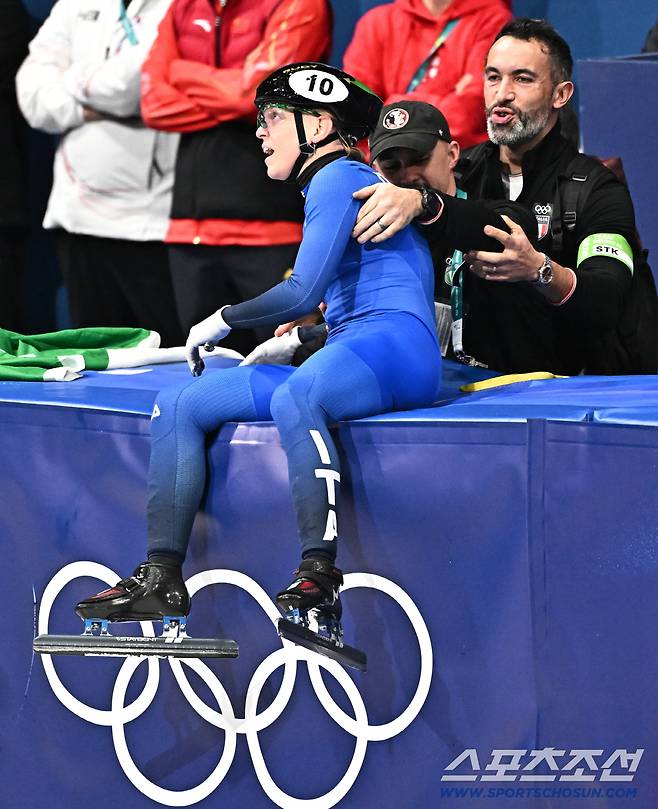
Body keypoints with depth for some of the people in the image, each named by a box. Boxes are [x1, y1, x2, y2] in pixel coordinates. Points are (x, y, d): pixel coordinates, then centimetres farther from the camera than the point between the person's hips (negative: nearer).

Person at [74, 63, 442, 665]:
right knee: (179, 405, 1)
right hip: (345, 361, 10)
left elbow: (304, 291, -13)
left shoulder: (340, 176, -4)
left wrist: (223, 320, 0)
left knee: (293, 398, -42)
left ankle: (320, 580, -44)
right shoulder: (329, 183, 27)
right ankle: (162, 578, -8)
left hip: (394, 345, -10)